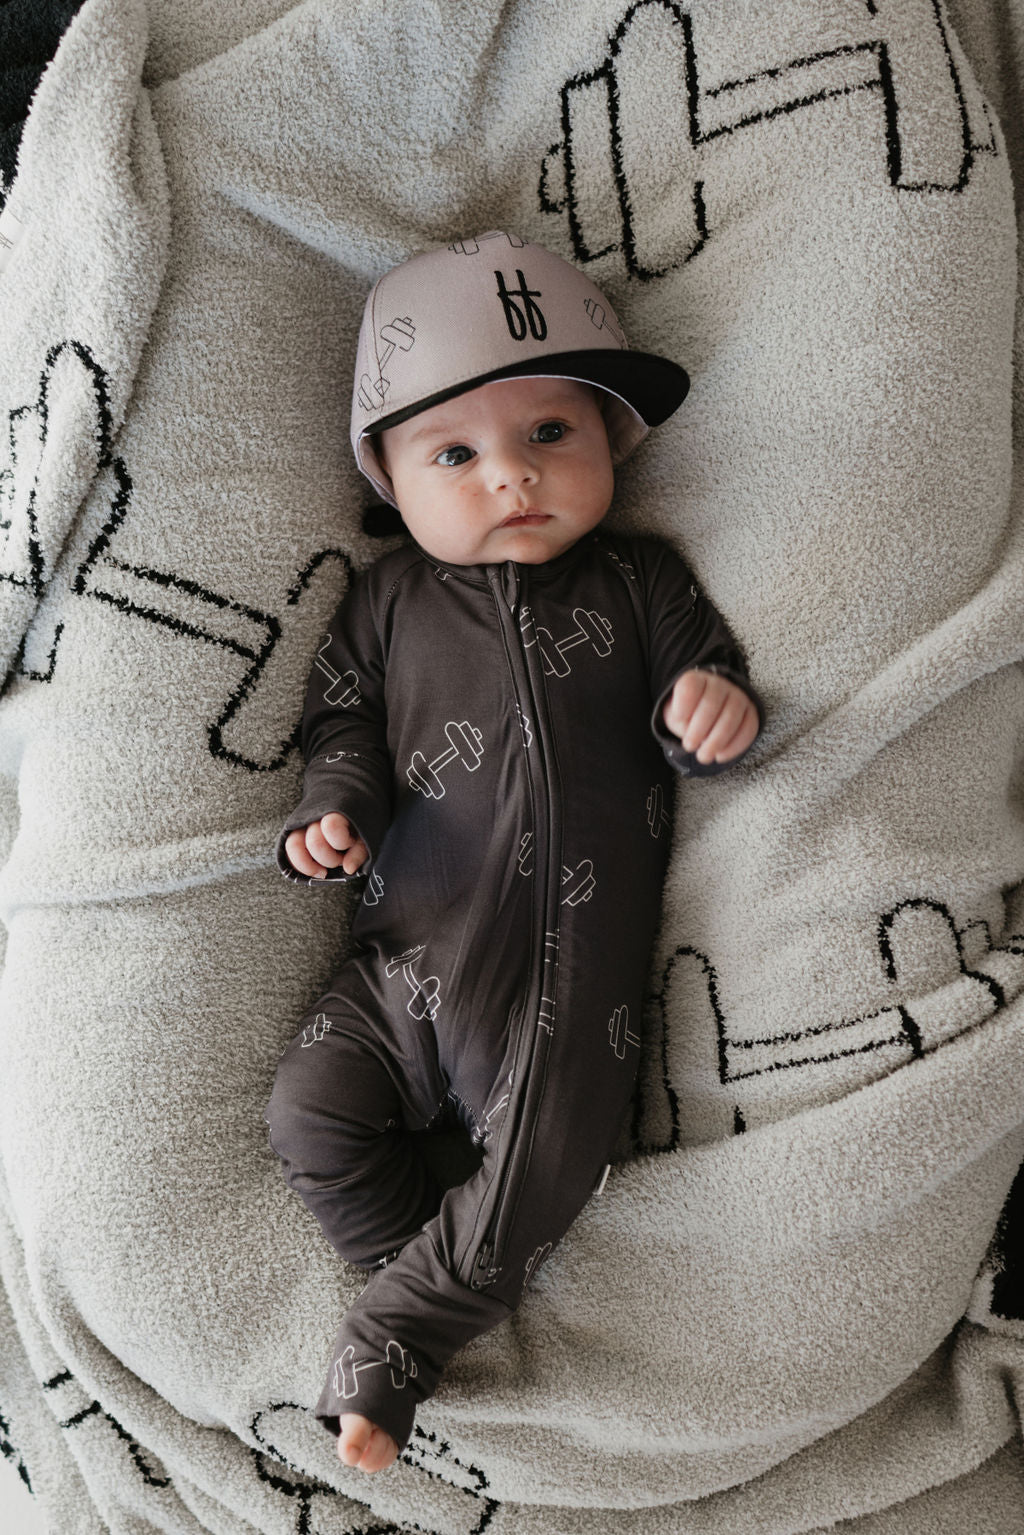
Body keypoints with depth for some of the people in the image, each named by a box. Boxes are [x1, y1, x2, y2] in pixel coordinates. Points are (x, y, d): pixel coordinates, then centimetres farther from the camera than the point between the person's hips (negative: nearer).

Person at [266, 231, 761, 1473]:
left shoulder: (640, 586, 4)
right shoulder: (392, 598, 8)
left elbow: (697, 694, 7)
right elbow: (343, 712, 13)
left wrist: (715, 716, -19)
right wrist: (337, 806, -7)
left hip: (574, 977, -2)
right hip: (411, 955, 2)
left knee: (536, 1178, -10)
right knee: (312, 1110, -5)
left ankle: (392, 1342, 9)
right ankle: (452, 1278, 14)